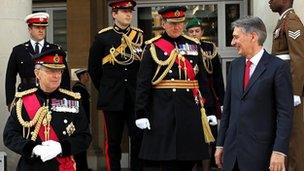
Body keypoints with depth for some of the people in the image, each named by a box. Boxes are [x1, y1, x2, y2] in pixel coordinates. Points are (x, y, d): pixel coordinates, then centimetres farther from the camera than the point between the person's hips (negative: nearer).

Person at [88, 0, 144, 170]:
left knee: (139, 137, -2)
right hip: (112, 98, -1)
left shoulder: (140, 35, 4)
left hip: (136, 97, 1)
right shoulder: (103, 37, 0)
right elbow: (94, 68, 7)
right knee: (113, 140, 4)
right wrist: (104, 89, 10)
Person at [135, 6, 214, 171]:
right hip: (162, 109, -4)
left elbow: (202, 80, 12)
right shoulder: (153, 47, -1)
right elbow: (143, 83, -4)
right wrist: (141, 113, -9)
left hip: (190, 108, 4)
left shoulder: (194, 46, 10)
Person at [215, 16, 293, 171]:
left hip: (260, 151, -5)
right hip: (232, 150, 6)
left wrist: (279, 152, -16)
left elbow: (285, 113, -10)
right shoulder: (235, 65, 13)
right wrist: (220, 144, 12)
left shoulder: (278, 67, -7)